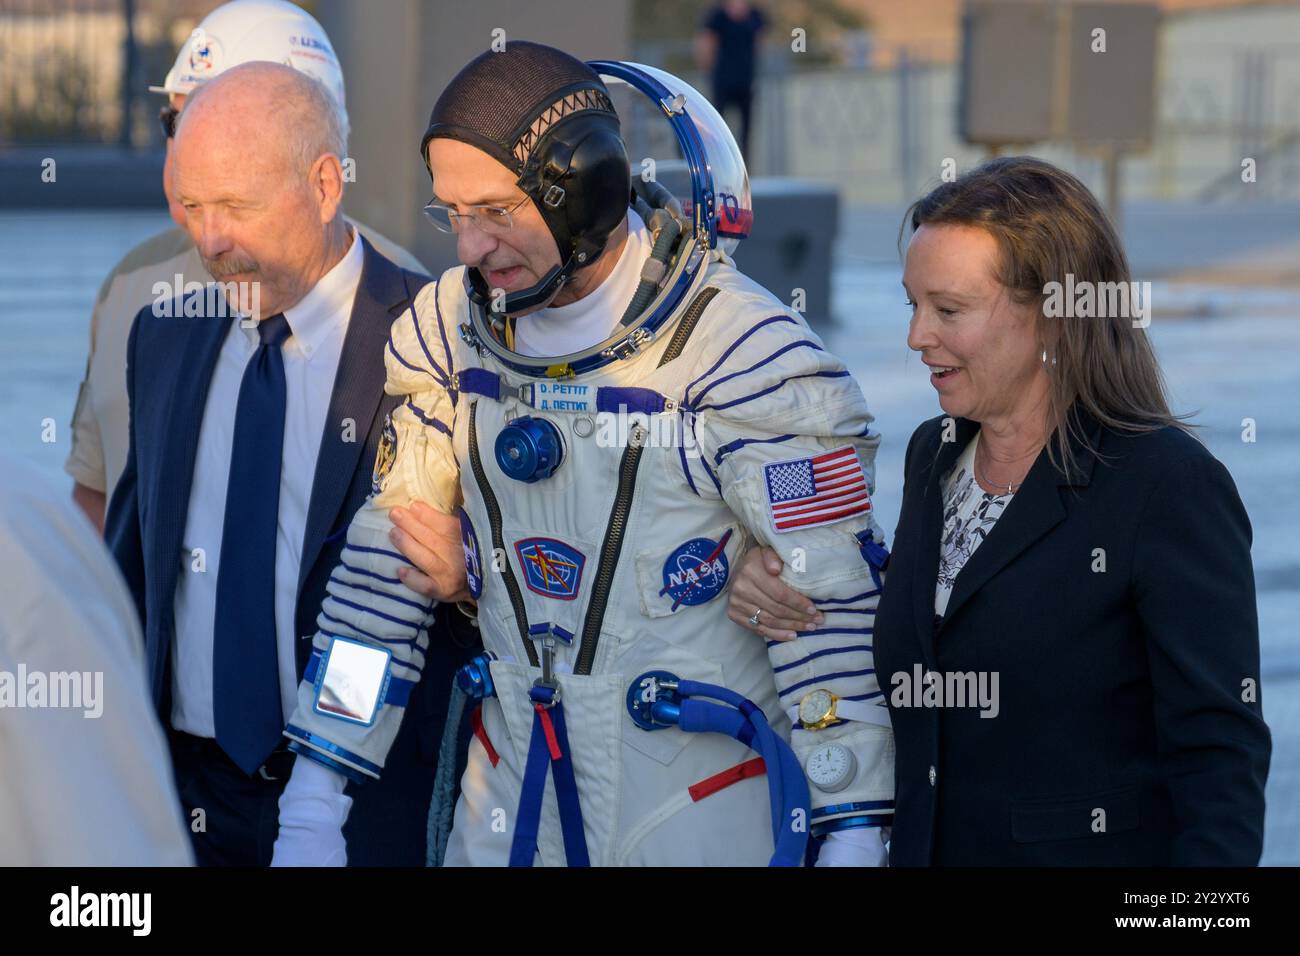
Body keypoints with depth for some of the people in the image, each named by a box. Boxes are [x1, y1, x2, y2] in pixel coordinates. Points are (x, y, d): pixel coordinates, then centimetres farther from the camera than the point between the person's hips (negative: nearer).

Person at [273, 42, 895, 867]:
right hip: (509, 806, 5)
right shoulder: (451, 330, 0)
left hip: (706, 819, -5)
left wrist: (854, 831, -15)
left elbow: (833, 603, -15)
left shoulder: (743, 353, -17)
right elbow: (390, 558, 6)